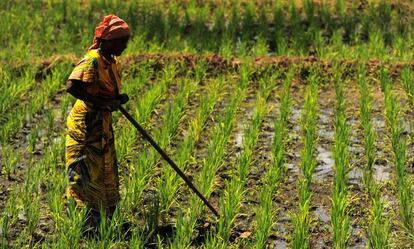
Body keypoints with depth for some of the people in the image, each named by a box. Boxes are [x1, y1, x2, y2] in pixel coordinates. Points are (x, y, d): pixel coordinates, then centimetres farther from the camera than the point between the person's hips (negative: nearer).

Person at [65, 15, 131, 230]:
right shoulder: (92, 61, -16)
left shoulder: (112, 63, 11)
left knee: (107, 177, 14)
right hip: (85, 127, -9)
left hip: (103, 128, 10)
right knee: (85, 176, -5)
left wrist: (119, 99, -1)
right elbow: (72, 87, -30)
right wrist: (101, 103, -27)